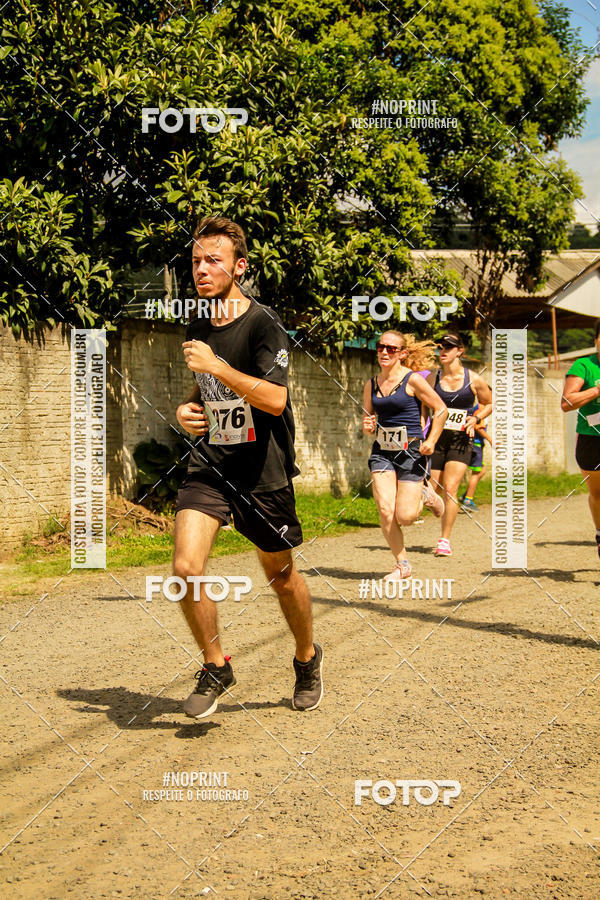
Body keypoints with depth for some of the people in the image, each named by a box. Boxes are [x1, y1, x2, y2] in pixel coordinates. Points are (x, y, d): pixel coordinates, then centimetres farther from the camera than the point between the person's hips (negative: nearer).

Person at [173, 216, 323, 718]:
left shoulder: (263, 325, -12)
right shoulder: (197, 330, 8)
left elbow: (275, 399, -23)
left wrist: (216, 365, -25)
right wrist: (187, 410, 5)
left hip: (263, 470, -4)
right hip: (209, 463, 5)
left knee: (281, 576, 10)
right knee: (186, 567, -14)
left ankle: (307, 658, 37)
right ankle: (216, 668, 6)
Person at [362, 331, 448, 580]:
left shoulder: (413, 380, -7)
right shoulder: (371, 385, 7)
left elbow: (440, 409, -1)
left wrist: (431, 441, -10)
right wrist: (367, 427, -5)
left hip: (411, 451, -4)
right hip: (382, 452, 4)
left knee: (405, 517, -8)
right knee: (385, 511, -9)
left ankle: (424, 495, 26)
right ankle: (402, 565, 8)